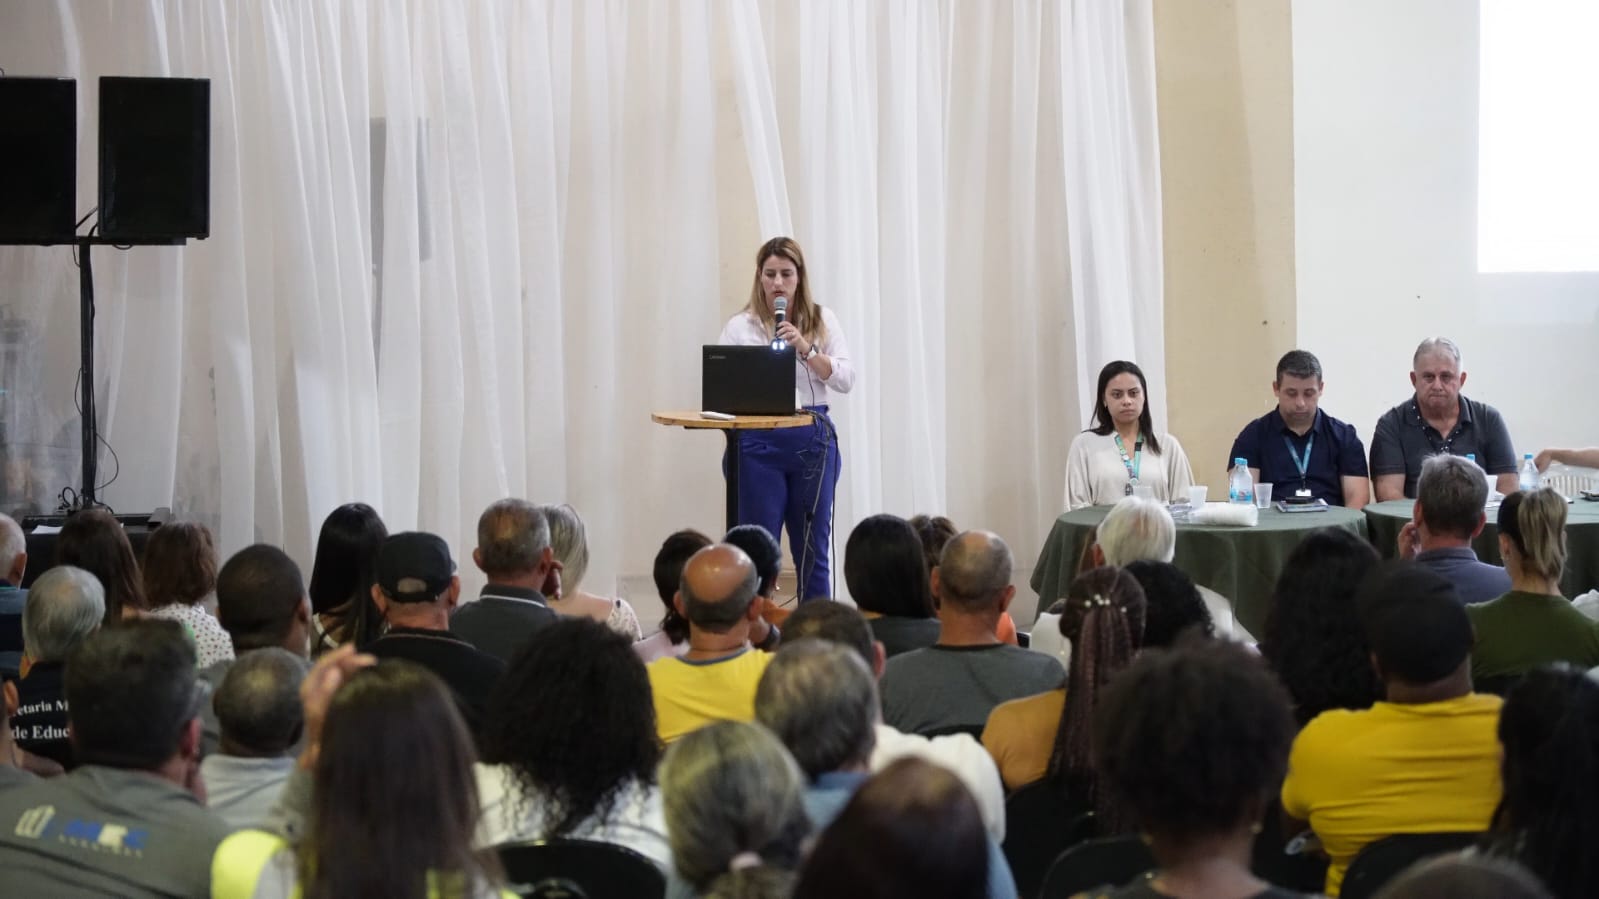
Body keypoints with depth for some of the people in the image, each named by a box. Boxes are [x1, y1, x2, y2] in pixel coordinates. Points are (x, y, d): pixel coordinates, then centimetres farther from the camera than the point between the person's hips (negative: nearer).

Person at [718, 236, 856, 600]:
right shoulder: (741, 326, 3)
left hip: (813, 439, 2)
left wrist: (805, 349, -14)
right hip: (760, 443, -1)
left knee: (813, 549, 8)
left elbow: (846, 379, -2)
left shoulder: (822, 321, 7)